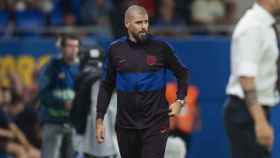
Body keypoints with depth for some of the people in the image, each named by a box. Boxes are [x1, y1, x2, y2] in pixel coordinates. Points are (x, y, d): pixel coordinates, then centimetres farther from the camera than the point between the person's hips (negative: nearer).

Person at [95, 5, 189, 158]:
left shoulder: (160, 47, -3)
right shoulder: (115, 50, 2)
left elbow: (182, 73, 11)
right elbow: (106, 86, 9)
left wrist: (180, 101, 0)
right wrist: (99, 120, 5)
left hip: (155, 124, -3)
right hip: (126, 125, 3)